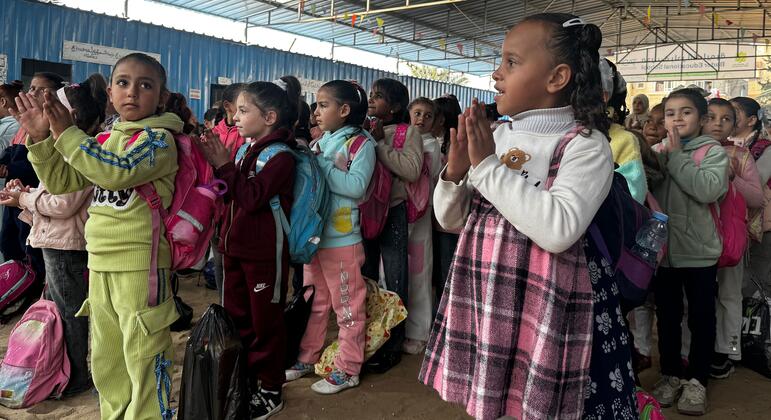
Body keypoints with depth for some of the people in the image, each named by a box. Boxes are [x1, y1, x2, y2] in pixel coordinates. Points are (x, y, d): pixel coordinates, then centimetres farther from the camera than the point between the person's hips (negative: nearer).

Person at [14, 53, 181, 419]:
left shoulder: (159, 138, -10)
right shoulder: (104, 140, 13)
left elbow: (118, 171, -27)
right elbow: (61, 182, 15)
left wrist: (67, 133, -21)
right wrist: (41, 139, 4)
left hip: (139, 265, -8)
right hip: (100, 263, 8)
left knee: (143, 358, 0)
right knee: (105, 361, 20)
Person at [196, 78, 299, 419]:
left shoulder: (280, 156, -15)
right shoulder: (246, 149, 10)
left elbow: (252, 198, -24)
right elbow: (229, 195, 13)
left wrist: (224, 165, -19)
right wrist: (217, 164, -1)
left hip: (265, 254, -9)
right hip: (236, 248, 9)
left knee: (265, 322, 4)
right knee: (235, 317, 18)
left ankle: (270, 391, 20)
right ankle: (241, 382, 35)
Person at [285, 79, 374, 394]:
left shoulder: (361, 142, -9)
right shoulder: (321, 142, 12)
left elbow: (356, 186, -21)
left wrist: (317, 166, -18)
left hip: (343, 238, -7)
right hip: (314, 233, 7)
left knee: (347, 305, 4)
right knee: (314, 302, 19)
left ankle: (348, 369, 16)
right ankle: (307, 358, 33)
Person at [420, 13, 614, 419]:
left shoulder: (585, 144, -10)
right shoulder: (496, 136, 6)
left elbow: (559, 230, -27)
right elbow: (450, 219, 12)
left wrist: (488, 167, -21)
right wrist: (455, 170, -8)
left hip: (538, 310, -5)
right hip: (478, 298, 6)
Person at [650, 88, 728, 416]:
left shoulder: (713, 152, -3)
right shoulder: (656, 151, 5)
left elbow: (709, 190, -22)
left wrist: (677, 156, -17)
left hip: (698, 251, -2)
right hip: (662, 249, 3)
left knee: (701, 318, 9)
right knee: (667, 317, 14)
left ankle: (696, 380, 24)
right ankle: (671, 373, 30)